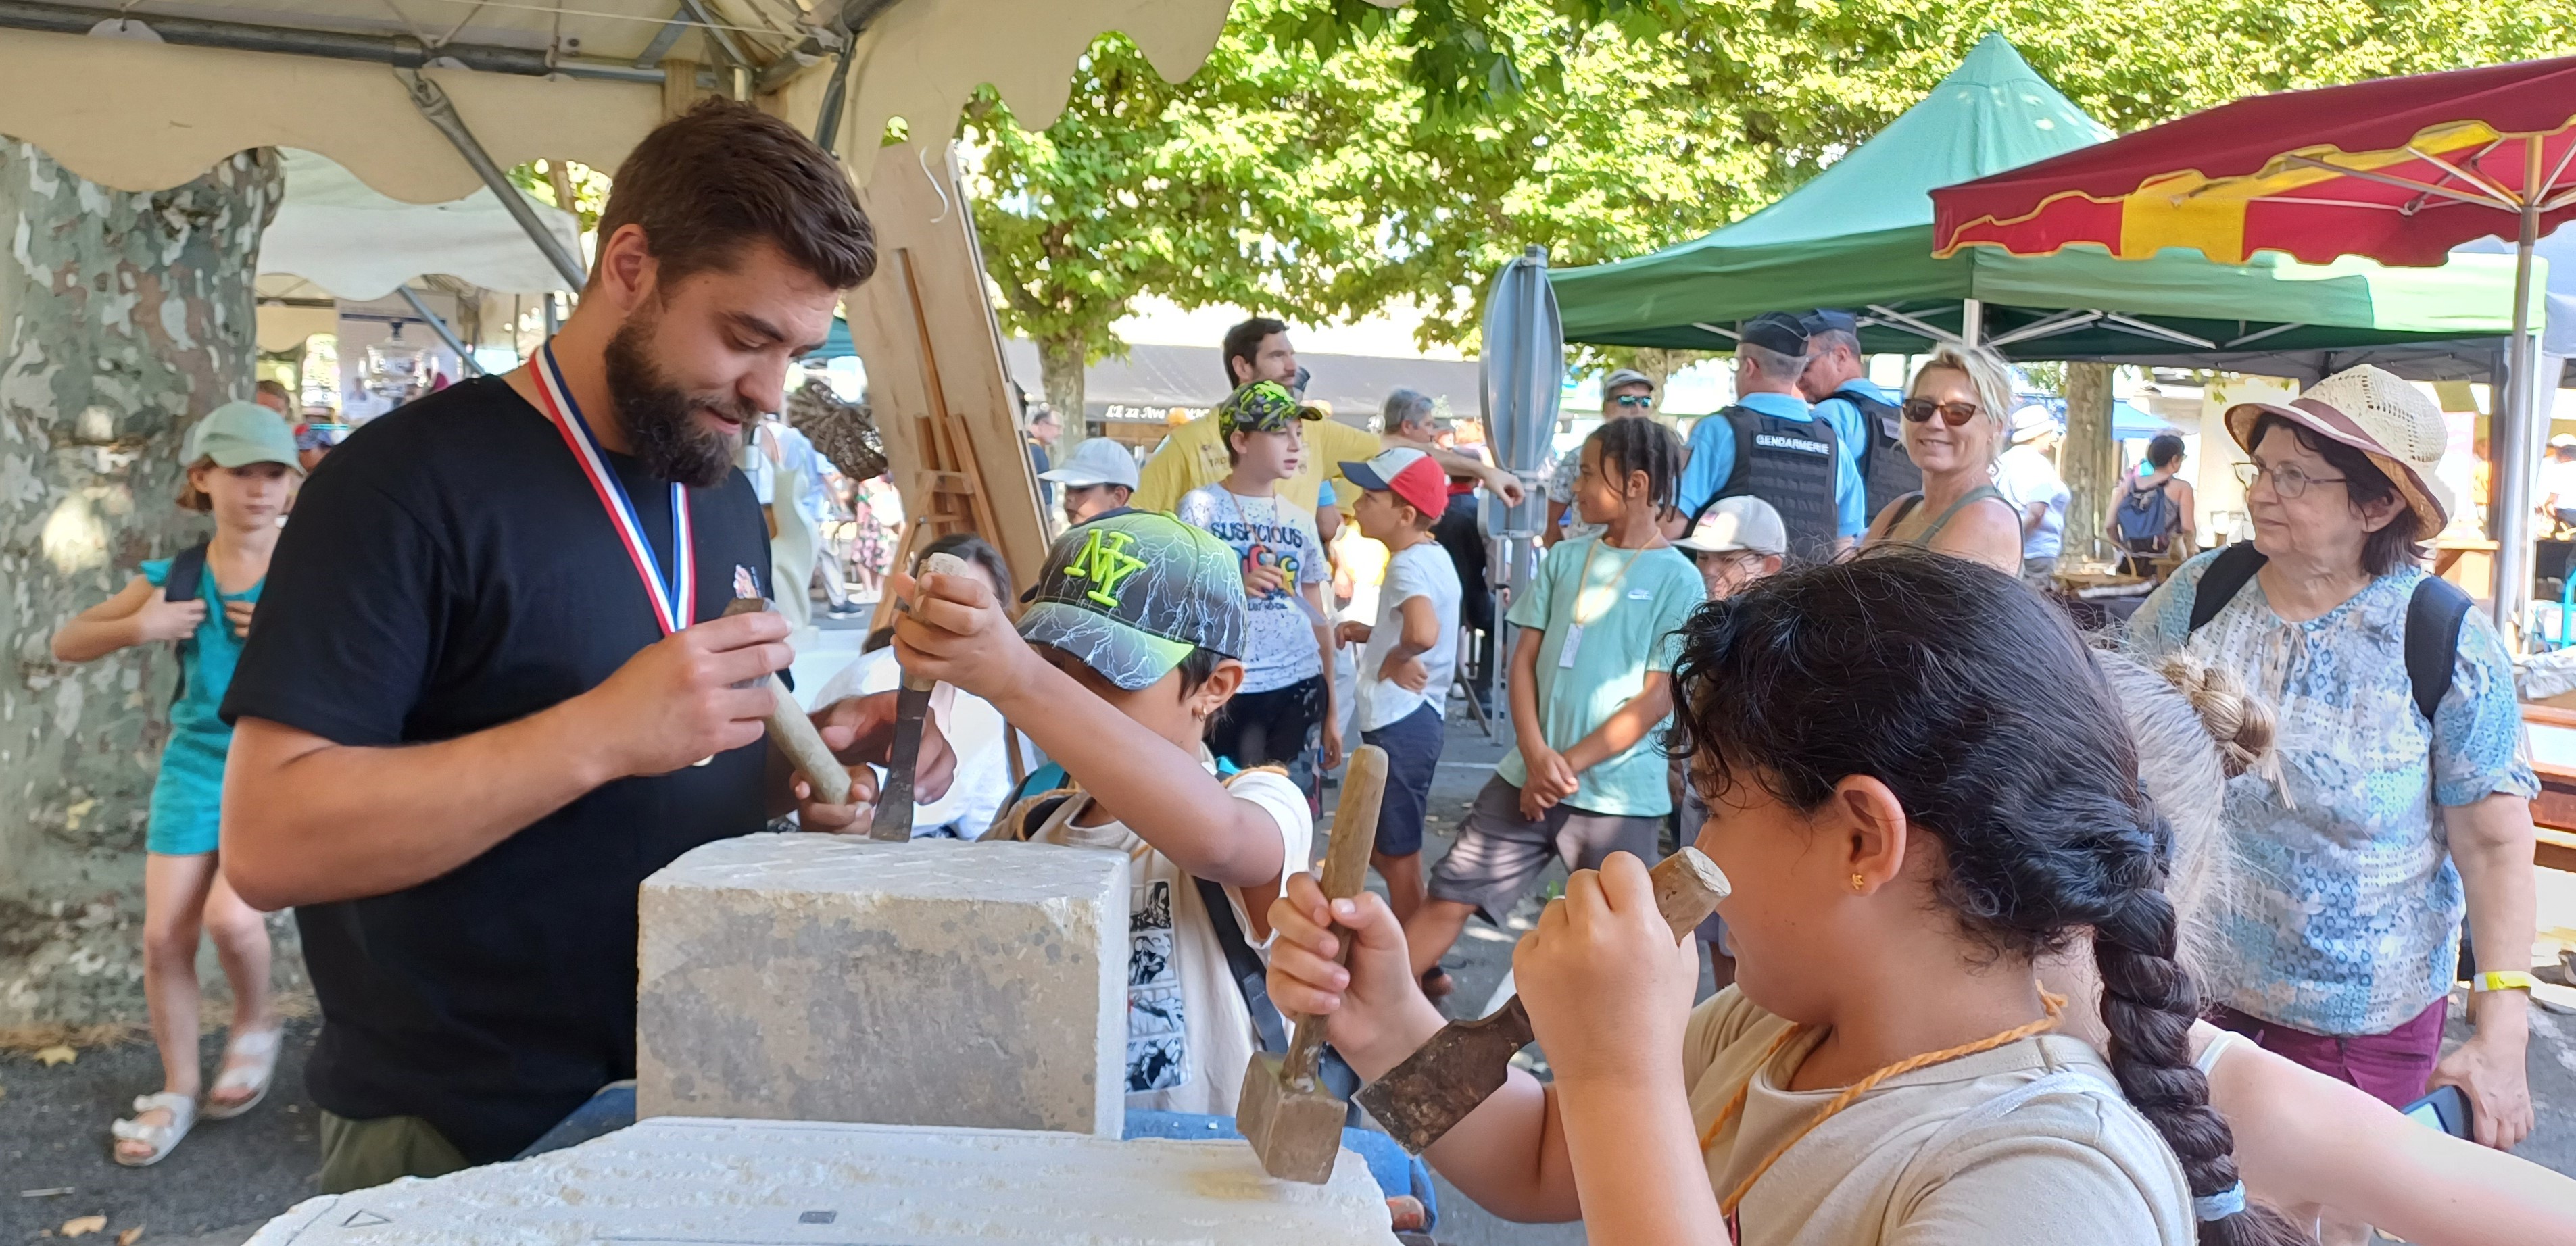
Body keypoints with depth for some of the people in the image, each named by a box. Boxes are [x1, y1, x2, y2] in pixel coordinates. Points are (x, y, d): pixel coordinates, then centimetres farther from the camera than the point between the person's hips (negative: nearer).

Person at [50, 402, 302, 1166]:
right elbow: (65, 645, 7)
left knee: (231, 915, -19)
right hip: (195, 765, 4)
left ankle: (257, 1022, 15)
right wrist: (138, 628, -11)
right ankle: (177, 1091, 23)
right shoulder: (174, 578, 2)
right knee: (164, 933, 3)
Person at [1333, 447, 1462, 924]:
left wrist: (1395, 659, -21)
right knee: (1380, 846, 21)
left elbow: (1423, 632, -40)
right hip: (1411, 717, 10)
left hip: (1401, 723, -10)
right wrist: (1369, 634, 10)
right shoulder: (1431, 556, 11)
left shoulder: (1407, 564, -19)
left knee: (1397, 854, 2)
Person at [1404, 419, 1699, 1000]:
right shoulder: (1564, 558, 7)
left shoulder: (1677, 580, -6)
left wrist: (1570, 765, -11)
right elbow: (1524, 659, 5)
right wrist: (1536, 757, -9)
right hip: (1527, 777, 4)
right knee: (1449, 897, 3)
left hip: (1619, 796, -4)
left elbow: (1657, 698, -9)